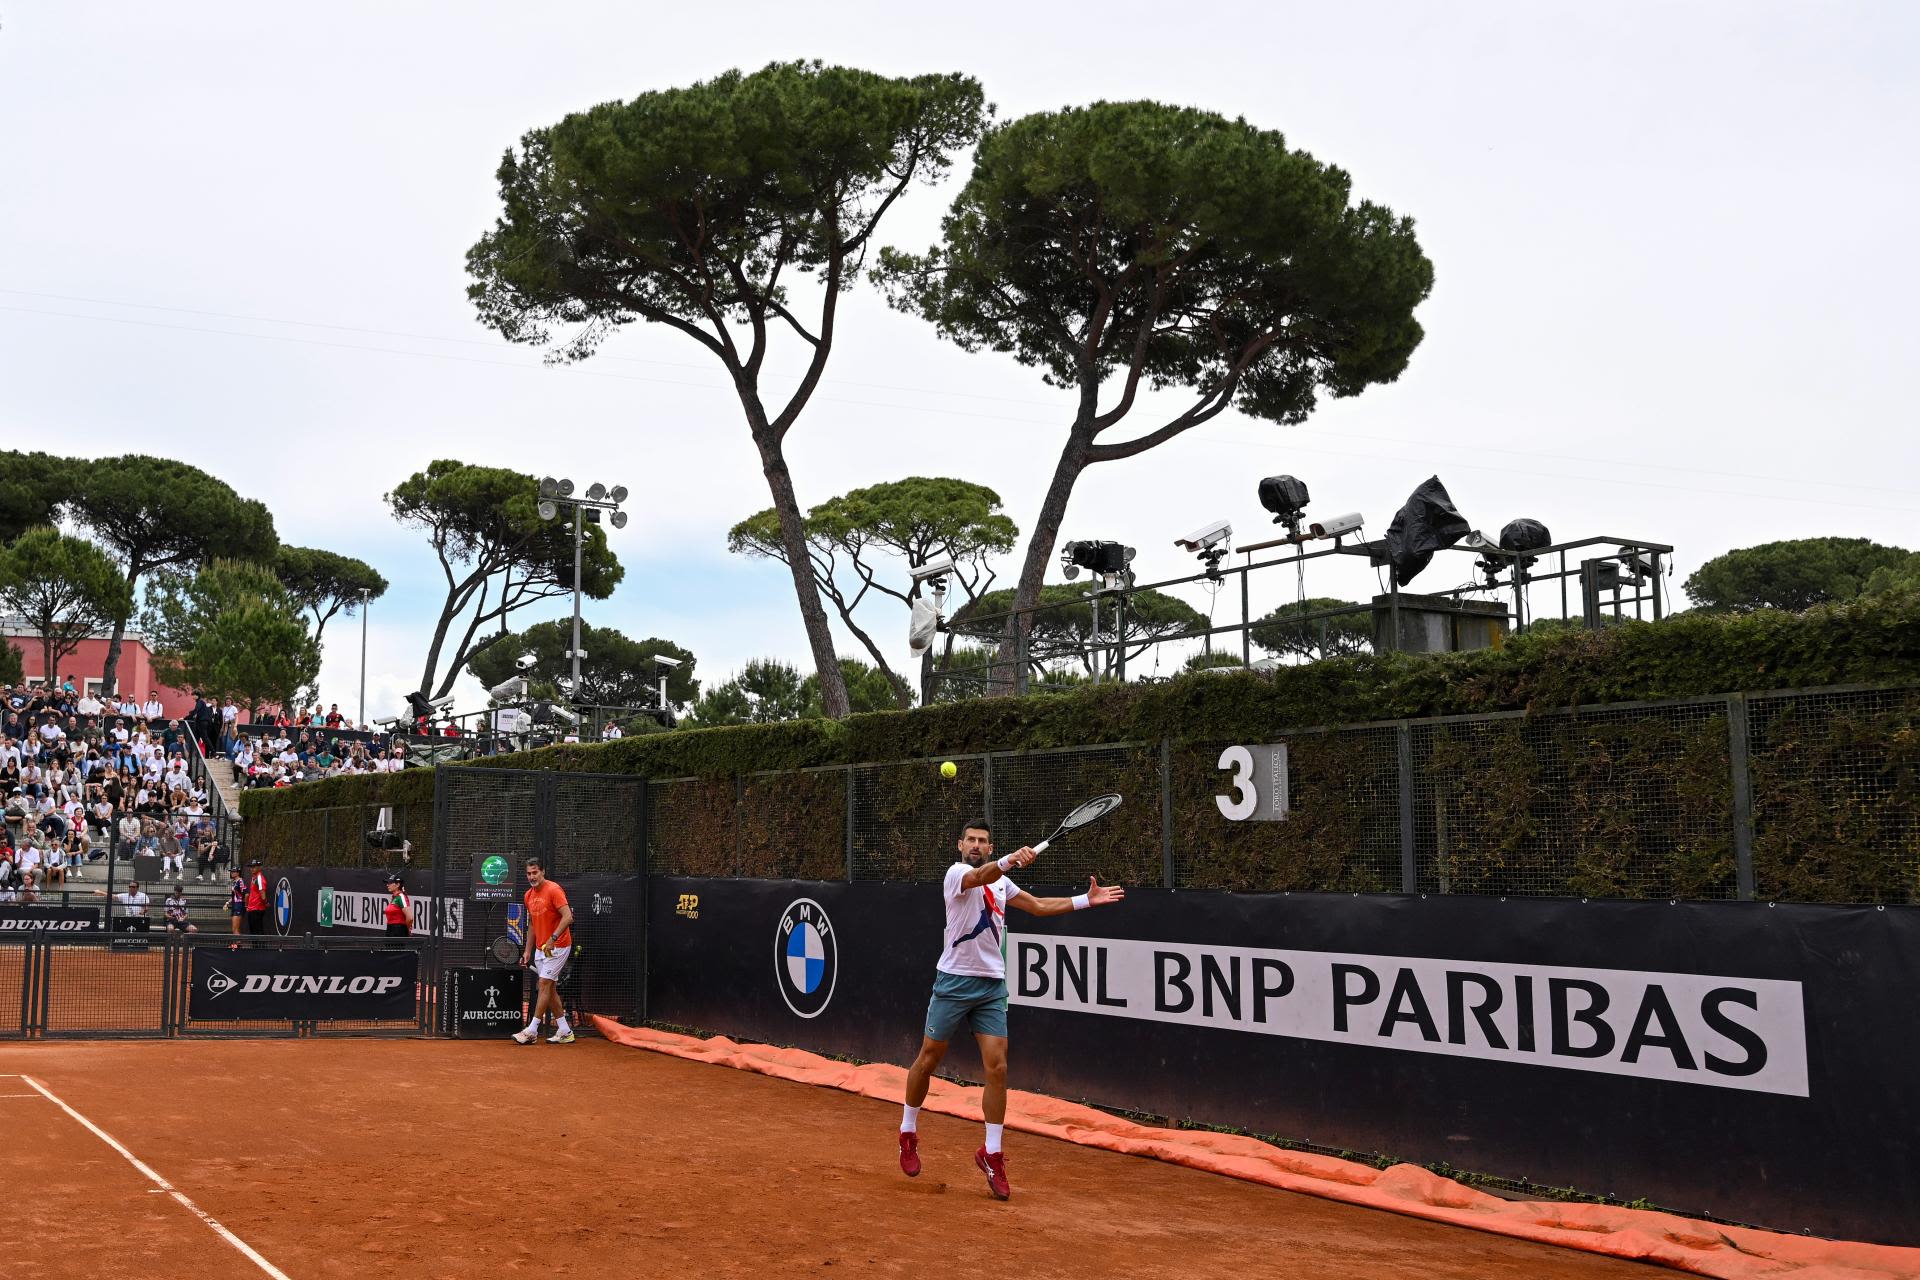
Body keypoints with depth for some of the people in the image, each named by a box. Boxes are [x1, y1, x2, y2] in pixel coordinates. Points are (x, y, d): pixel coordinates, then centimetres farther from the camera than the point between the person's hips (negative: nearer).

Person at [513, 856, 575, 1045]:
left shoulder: (554, 890, -14)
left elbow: (568, 917, -22)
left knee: (544, 983, -11)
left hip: (557, 946, -8)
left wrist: (552, 939, -30)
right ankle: (564, 1031, 13)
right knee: (550, 988, 7)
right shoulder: (529, 895, 11)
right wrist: (528, 950, 15)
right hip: (541, 949, 8)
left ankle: (532, 1031, -10)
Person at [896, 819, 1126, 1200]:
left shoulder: (1002, 882, 13)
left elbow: (1038, 905, 21)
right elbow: (981, 876, -31)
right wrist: (1009, 861, -52)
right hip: (954, 980, -5)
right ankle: (908, 1133, 28)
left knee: (997, 1067, -4)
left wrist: (1087, 900, 12)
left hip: (992, 986, 5)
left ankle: (991, 1153, 7)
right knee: (929, 1058, 6)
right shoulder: (956, 873, -9)